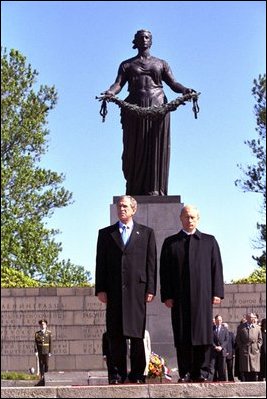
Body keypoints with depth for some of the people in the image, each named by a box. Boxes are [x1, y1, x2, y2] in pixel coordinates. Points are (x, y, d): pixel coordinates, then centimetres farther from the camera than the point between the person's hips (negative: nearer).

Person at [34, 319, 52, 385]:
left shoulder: (49, 333, 1)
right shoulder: (37, 333, 4)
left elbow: (50, 343, 1)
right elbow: (35, 343, 1)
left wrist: (50, 352, -3)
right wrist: (36, 351, -8)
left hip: (46, 351, -1)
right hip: (40, 351, 1)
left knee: (46, 364, -5)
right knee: (41, 365, 3)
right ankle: (42, 378, 8)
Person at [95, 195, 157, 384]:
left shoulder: (146, 233, 11)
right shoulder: (106, 233, 13)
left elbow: (151, 263, 6)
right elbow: (101, 263, 9)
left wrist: (150, 289, -2)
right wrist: (100, 289, -1)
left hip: (137, 289, -1)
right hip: (114, 290, 1)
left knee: (137, 333, 0)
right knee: (115, 333, 0)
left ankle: (137, 373, 5)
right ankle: (119, 372, 4)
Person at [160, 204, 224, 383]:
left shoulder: (209, 241, 13)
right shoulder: (170, 243, 12)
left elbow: (216, 268, 9)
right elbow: (164, 271, 8)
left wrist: (217, 292, -1)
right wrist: (166, 296, -1)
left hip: (203, 295, 0)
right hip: (179, 297, 0)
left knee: (203, 334, -3)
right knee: (182, 337, -1)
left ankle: (201, 372, 2)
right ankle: (185, 373, 4)